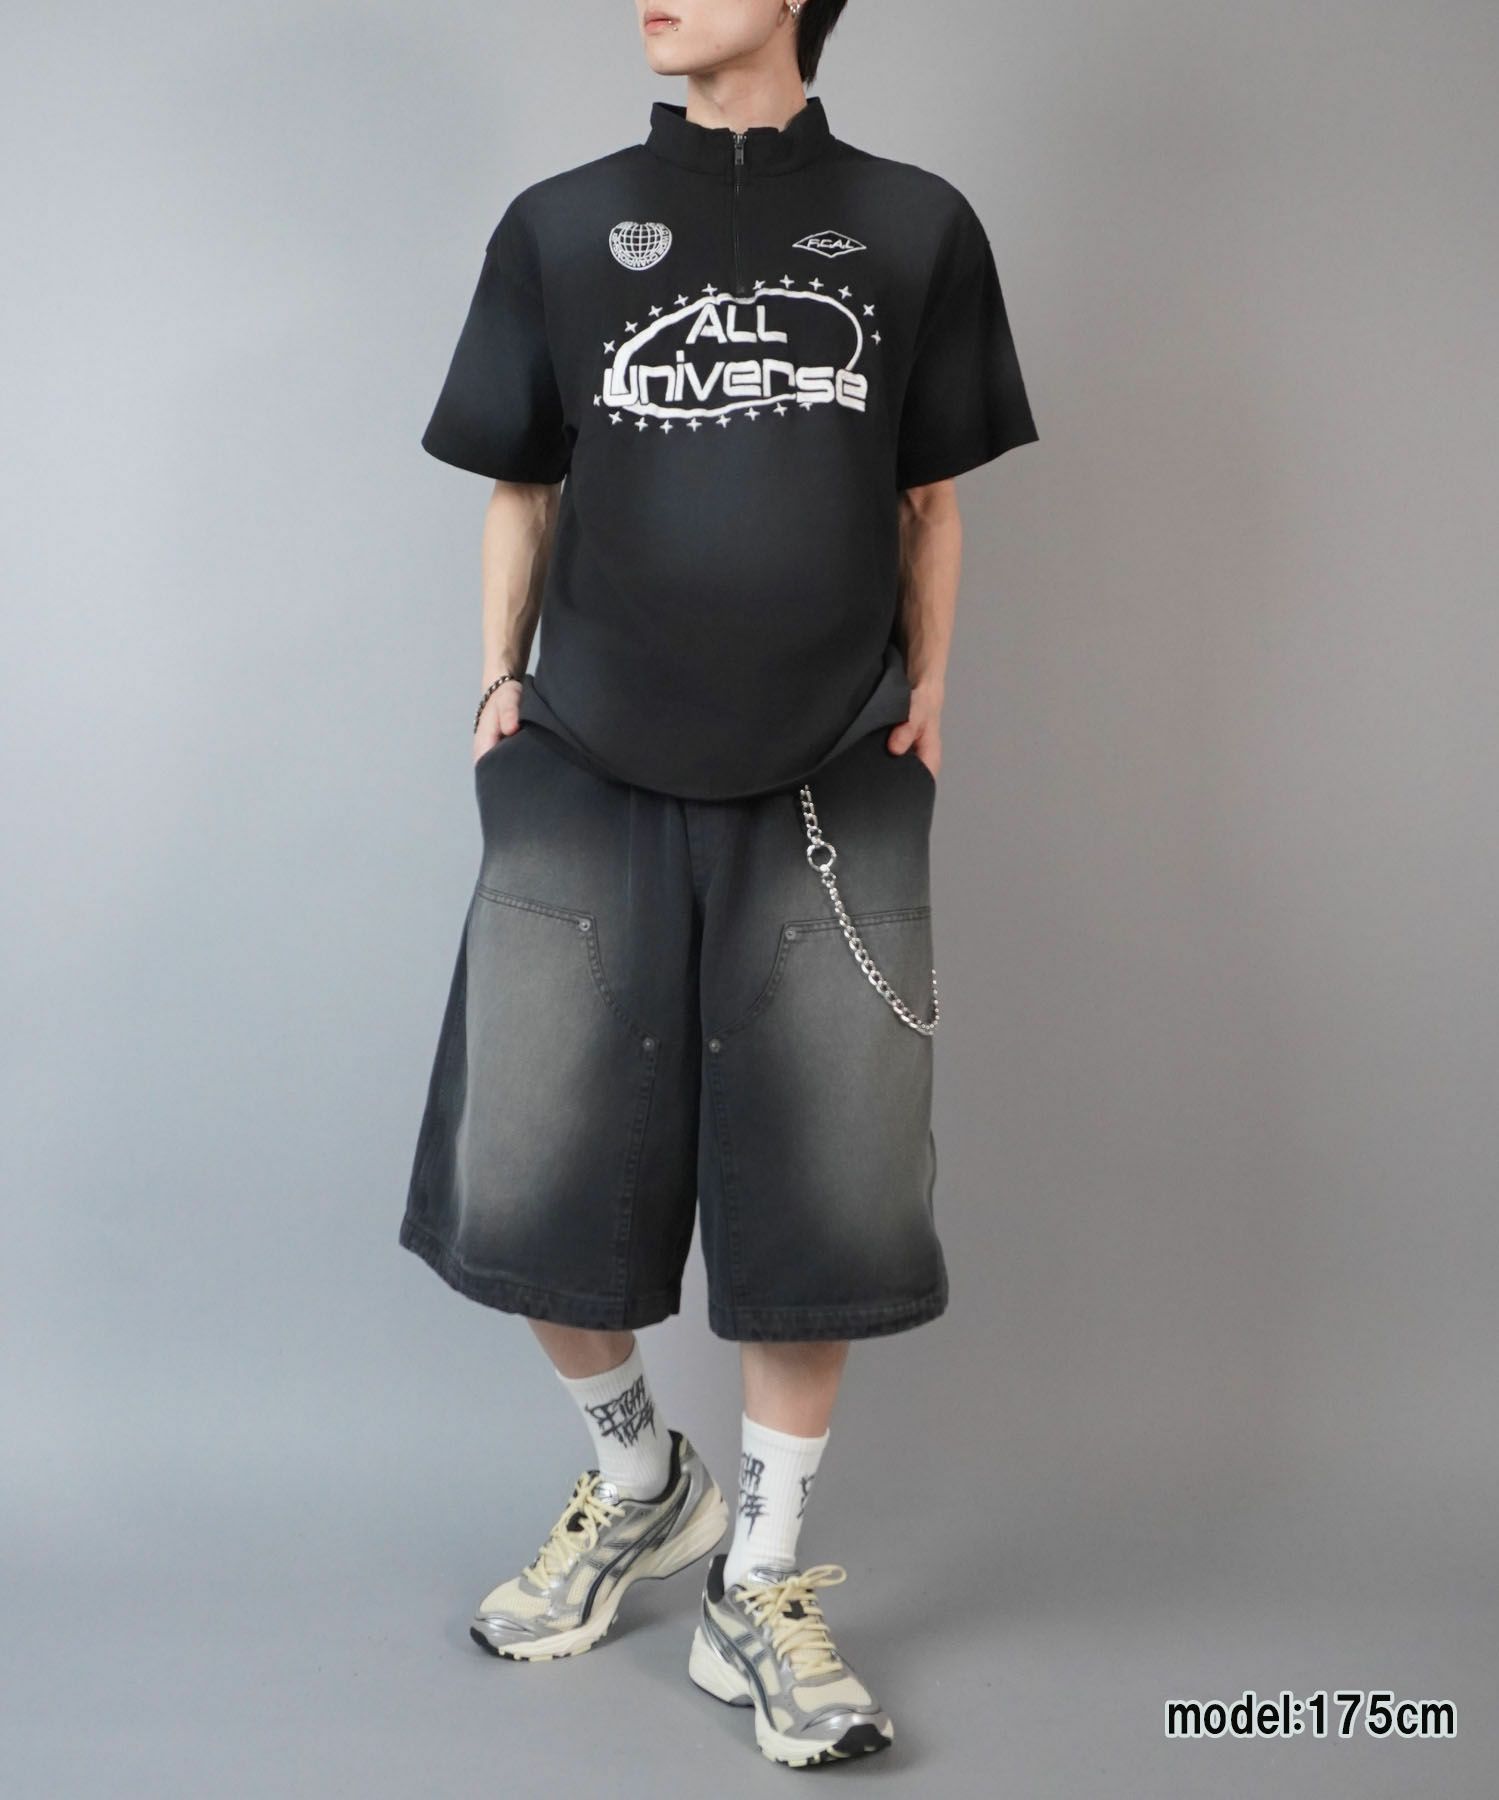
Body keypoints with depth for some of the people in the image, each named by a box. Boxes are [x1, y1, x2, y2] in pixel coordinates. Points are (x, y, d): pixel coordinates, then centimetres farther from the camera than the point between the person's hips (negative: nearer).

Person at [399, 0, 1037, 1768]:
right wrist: (500, 677, 5)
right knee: (525, 1192, -2)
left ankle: (760, 1587, 21)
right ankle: (638, 1477, 27)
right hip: (588, 770, 1)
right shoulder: (560, 225, 10)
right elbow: (522, 488, 15)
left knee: (817, 1208, 2)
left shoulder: (912, 227, 9)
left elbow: (929, 500, 14)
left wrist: (927, 690, 5)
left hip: (831, 790, 0)